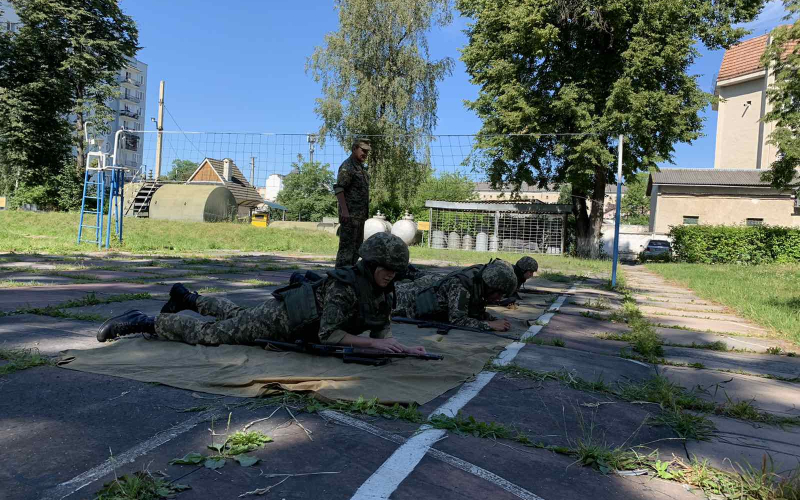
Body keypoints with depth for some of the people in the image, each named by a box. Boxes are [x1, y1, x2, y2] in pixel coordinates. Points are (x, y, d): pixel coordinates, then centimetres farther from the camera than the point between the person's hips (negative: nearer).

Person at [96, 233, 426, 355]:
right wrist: (373, 343, -35)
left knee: (237, 317, 29)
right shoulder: (345, 286, -33)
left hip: (302, 323, 8)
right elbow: (327, 334, -34)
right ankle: (144, 323, 16)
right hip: (282, 320, -8)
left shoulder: (385, 291, -8)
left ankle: (188, 298, 51)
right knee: (211, 334, 1)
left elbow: (382, 327, -2)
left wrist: (399, 347, -20)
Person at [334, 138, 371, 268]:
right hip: (350, 215, -10)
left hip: (360, 215, 10)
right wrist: (344, 211, -25)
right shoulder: (347, 166, -10)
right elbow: (338, 189, -18)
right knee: (347, 246, -10)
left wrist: (366, 213, 22)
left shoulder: (361, 167, 19)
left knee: (357, 246, 13)